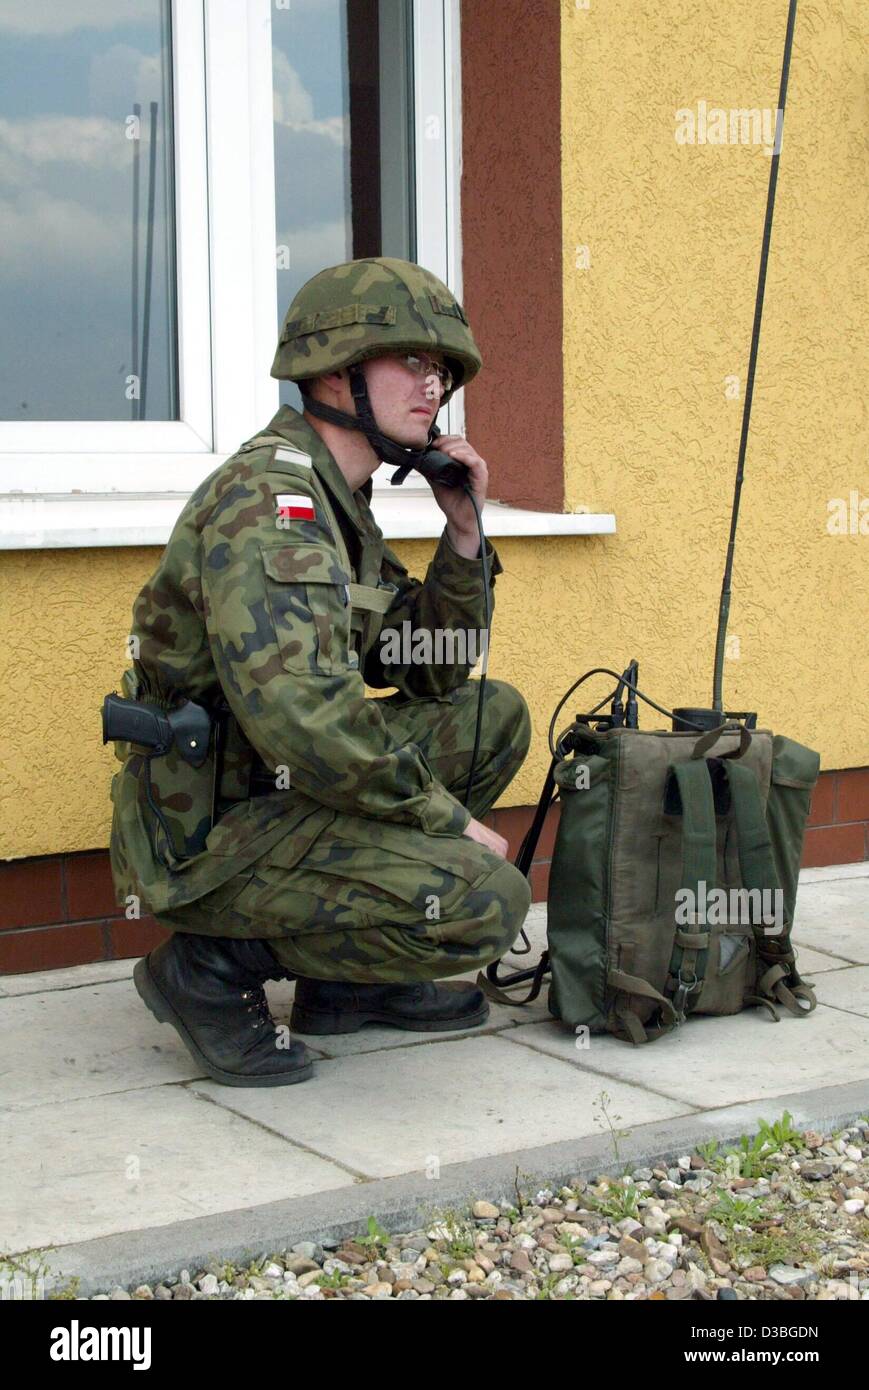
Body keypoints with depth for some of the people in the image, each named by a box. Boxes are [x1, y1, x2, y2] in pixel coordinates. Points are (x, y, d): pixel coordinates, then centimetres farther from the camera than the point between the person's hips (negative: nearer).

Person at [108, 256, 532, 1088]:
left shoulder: (338, 504, 14)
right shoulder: (268, 496, -18)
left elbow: (431, 675, 18)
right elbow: (298, 713, -31)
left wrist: (464, 534, 4)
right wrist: (448, 820, -20)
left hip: (276, 792, 10)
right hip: (207, 831, -10)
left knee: (494, 718, 12)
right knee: (485, 903, -23)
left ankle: (348, 977, 14)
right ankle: (214, 966, -5)